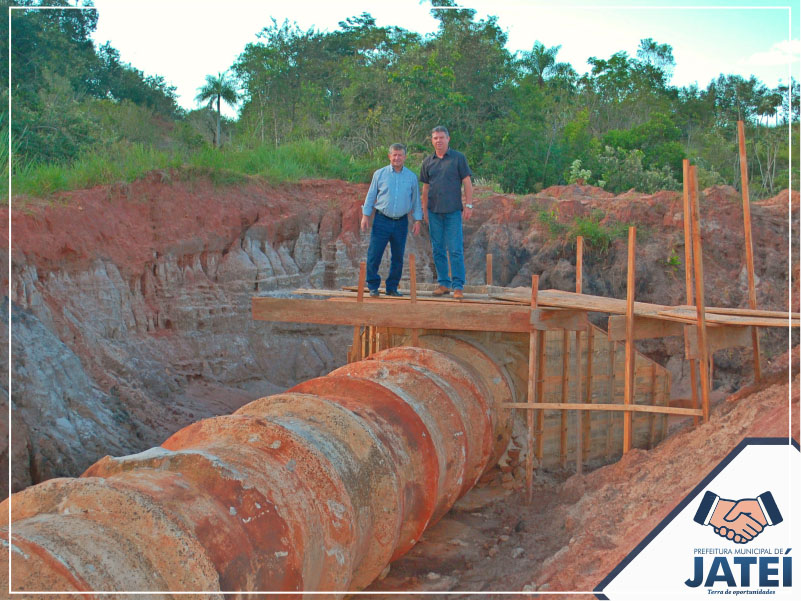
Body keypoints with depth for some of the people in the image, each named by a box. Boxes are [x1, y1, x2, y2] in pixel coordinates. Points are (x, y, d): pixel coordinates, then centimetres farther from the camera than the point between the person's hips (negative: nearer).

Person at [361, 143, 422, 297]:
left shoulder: (411, 177, 7)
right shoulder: (380, 174, 3)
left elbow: (416, 200, 12)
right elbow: (371, 196, 7)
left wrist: (418, 221, 8)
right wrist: (365, 216, 2)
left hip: (401, 222, 1)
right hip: (382, 220, -1)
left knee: (398, 257, 5)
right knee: (374, 254, -5)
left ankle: (392, 287, 16)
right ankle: (373, 286, 7)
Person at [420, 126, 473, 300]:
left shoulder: (458, 158, 2)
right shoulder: (428, 162, 11)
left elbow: (467, 182, 1)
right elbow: (425, 187, 16)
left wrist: (469, 204, -6)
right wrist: (424, 209, 12)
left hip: (453, 211, -4)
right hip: (434, 211, 4)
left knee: (455, 249, -7)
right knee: (438, 249, 6)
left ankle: (458, 286, -5)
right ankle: (443, 284, 14)